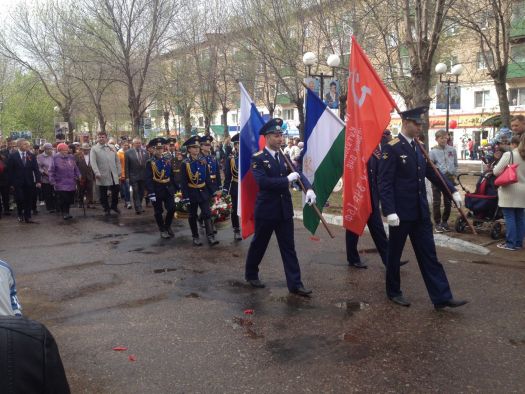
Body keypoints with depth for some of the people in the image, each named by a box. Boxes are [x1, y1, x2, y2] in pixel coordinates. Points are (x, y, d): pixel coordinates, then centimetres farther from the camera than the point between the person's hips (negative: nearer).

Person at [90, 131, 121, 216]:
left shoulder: (111, 148, 11)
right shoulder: (94, 149, -1)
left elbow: (117, 161, 14)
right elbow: (93, 162, -12)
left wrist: (118, 171, 7)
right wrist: (97, 173, -23)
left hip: (113, 174, 3)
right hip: (102, 175, -3)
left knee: (116, 190, 4)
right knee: (103, 194, 5)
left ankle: (114, 206, 25)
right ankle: (106, 209, 19)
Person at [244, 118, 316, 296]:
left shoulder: (284, 157, 9)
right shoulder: (258, 158, -10)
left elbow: (298, 174, 3)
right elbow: (262, 181, -24)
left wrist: (309, 189, -17)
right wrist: (287, 179, -20)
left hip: (285, 209, 5)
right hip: (266, 209, -5)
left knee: (289, 248, 6)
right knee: (259, 245, 12)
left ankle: (295, 284, 9)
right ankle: (251, 274, 33)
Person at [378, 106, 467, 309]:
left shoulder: (419, 147, 10)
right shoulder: (392, 148, -12)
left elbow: (432, 173, 18)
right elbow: (385, 183, -17)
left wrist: (453, 191, 11)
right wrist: (390, 211, -22)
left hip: (420, 212, 7)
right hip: (400, 213, -7)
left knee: (429, 255, 7)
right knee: (395, 253, 9)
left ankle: (441, 297, 11)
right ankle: (393, 292, 25)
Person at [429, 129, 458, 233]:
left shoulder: (452, 150, 5)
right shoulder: (433, 151, -6)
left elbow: (455, 164, 13)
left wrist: (454, 175, 7)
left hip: (449, 178, 3)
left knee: (448, 202, 10)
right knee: (436, 202, 0)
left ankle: (445, 221, 24)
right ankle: (437, 223, 10)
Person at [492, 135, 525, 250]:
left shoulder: (508, 155, -12)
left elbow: (496, 171, -12)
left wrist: (494, 168, 8)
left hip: (510, 191, -6)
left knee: (509, 218, -1)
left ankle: (511, 243, 1)